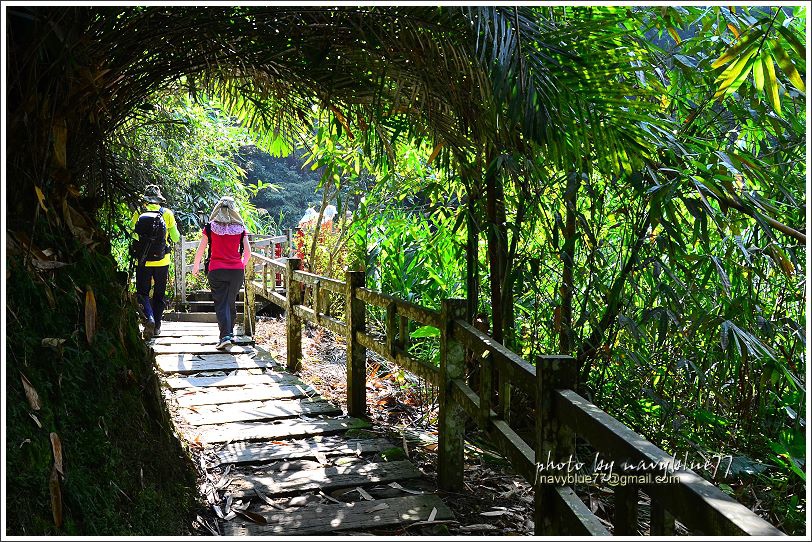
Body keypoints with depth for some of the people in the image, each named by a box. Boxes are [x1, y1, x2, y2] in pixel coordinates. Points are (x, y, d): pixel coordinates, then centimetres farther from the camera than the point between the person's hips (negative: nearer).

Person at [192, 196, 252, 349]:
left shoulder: (210, 227, 1)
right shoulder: (240, 228, 4)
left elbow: (200, 250, 3)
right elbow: (248, 253, 6)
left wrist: (195, 266, 19)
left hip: (216, 270, -2)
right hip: (237, 270, 2)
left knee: (221, 304, -1)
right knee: (231, 303, 16)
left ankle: (225, 335, -14)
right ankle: (230, 333, 25)